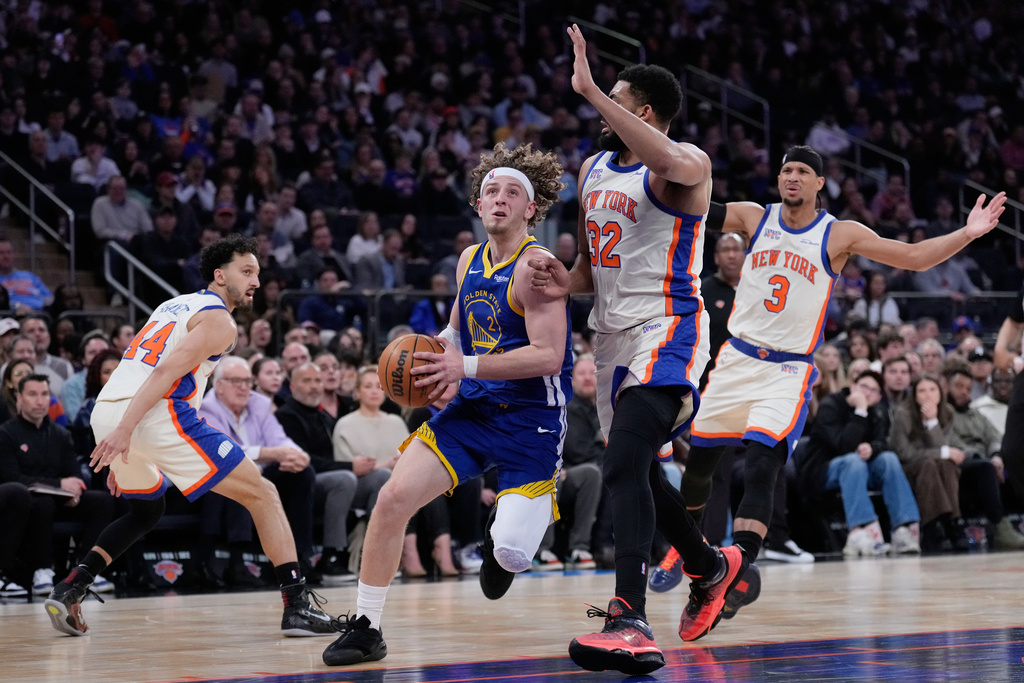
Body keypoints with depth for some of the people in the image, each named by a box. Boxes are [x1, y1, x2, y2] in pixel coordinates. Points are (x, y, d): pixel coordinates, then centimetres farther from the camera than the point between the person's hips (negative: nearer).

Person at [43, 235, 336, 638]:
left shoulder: (176, 305, 28)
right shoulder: (219, 321, 1)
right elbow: (167, 371, -14)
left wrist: (122, 457, 30)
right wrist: (125, 430, -23)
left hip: (106, 410, 8)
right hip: (157, 414, -8)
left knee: (147, 510, 33)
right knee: (261, 494, 1)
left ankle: (69, 589, 17)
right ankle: (297, 605, -9)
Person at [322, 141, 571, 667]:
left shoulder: (536, 265, -15)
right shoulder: (470, 261, 9)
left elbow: (548, 356, -22)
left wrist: (466, 366, -23)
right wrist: (438, 346, 3)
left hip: (531, 418, -6)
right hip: (472, 407, 6)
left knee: (511, 554, -15)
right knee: (394, 496, -12)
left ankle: (503, 535, 26)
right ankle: (365, 626, -1)